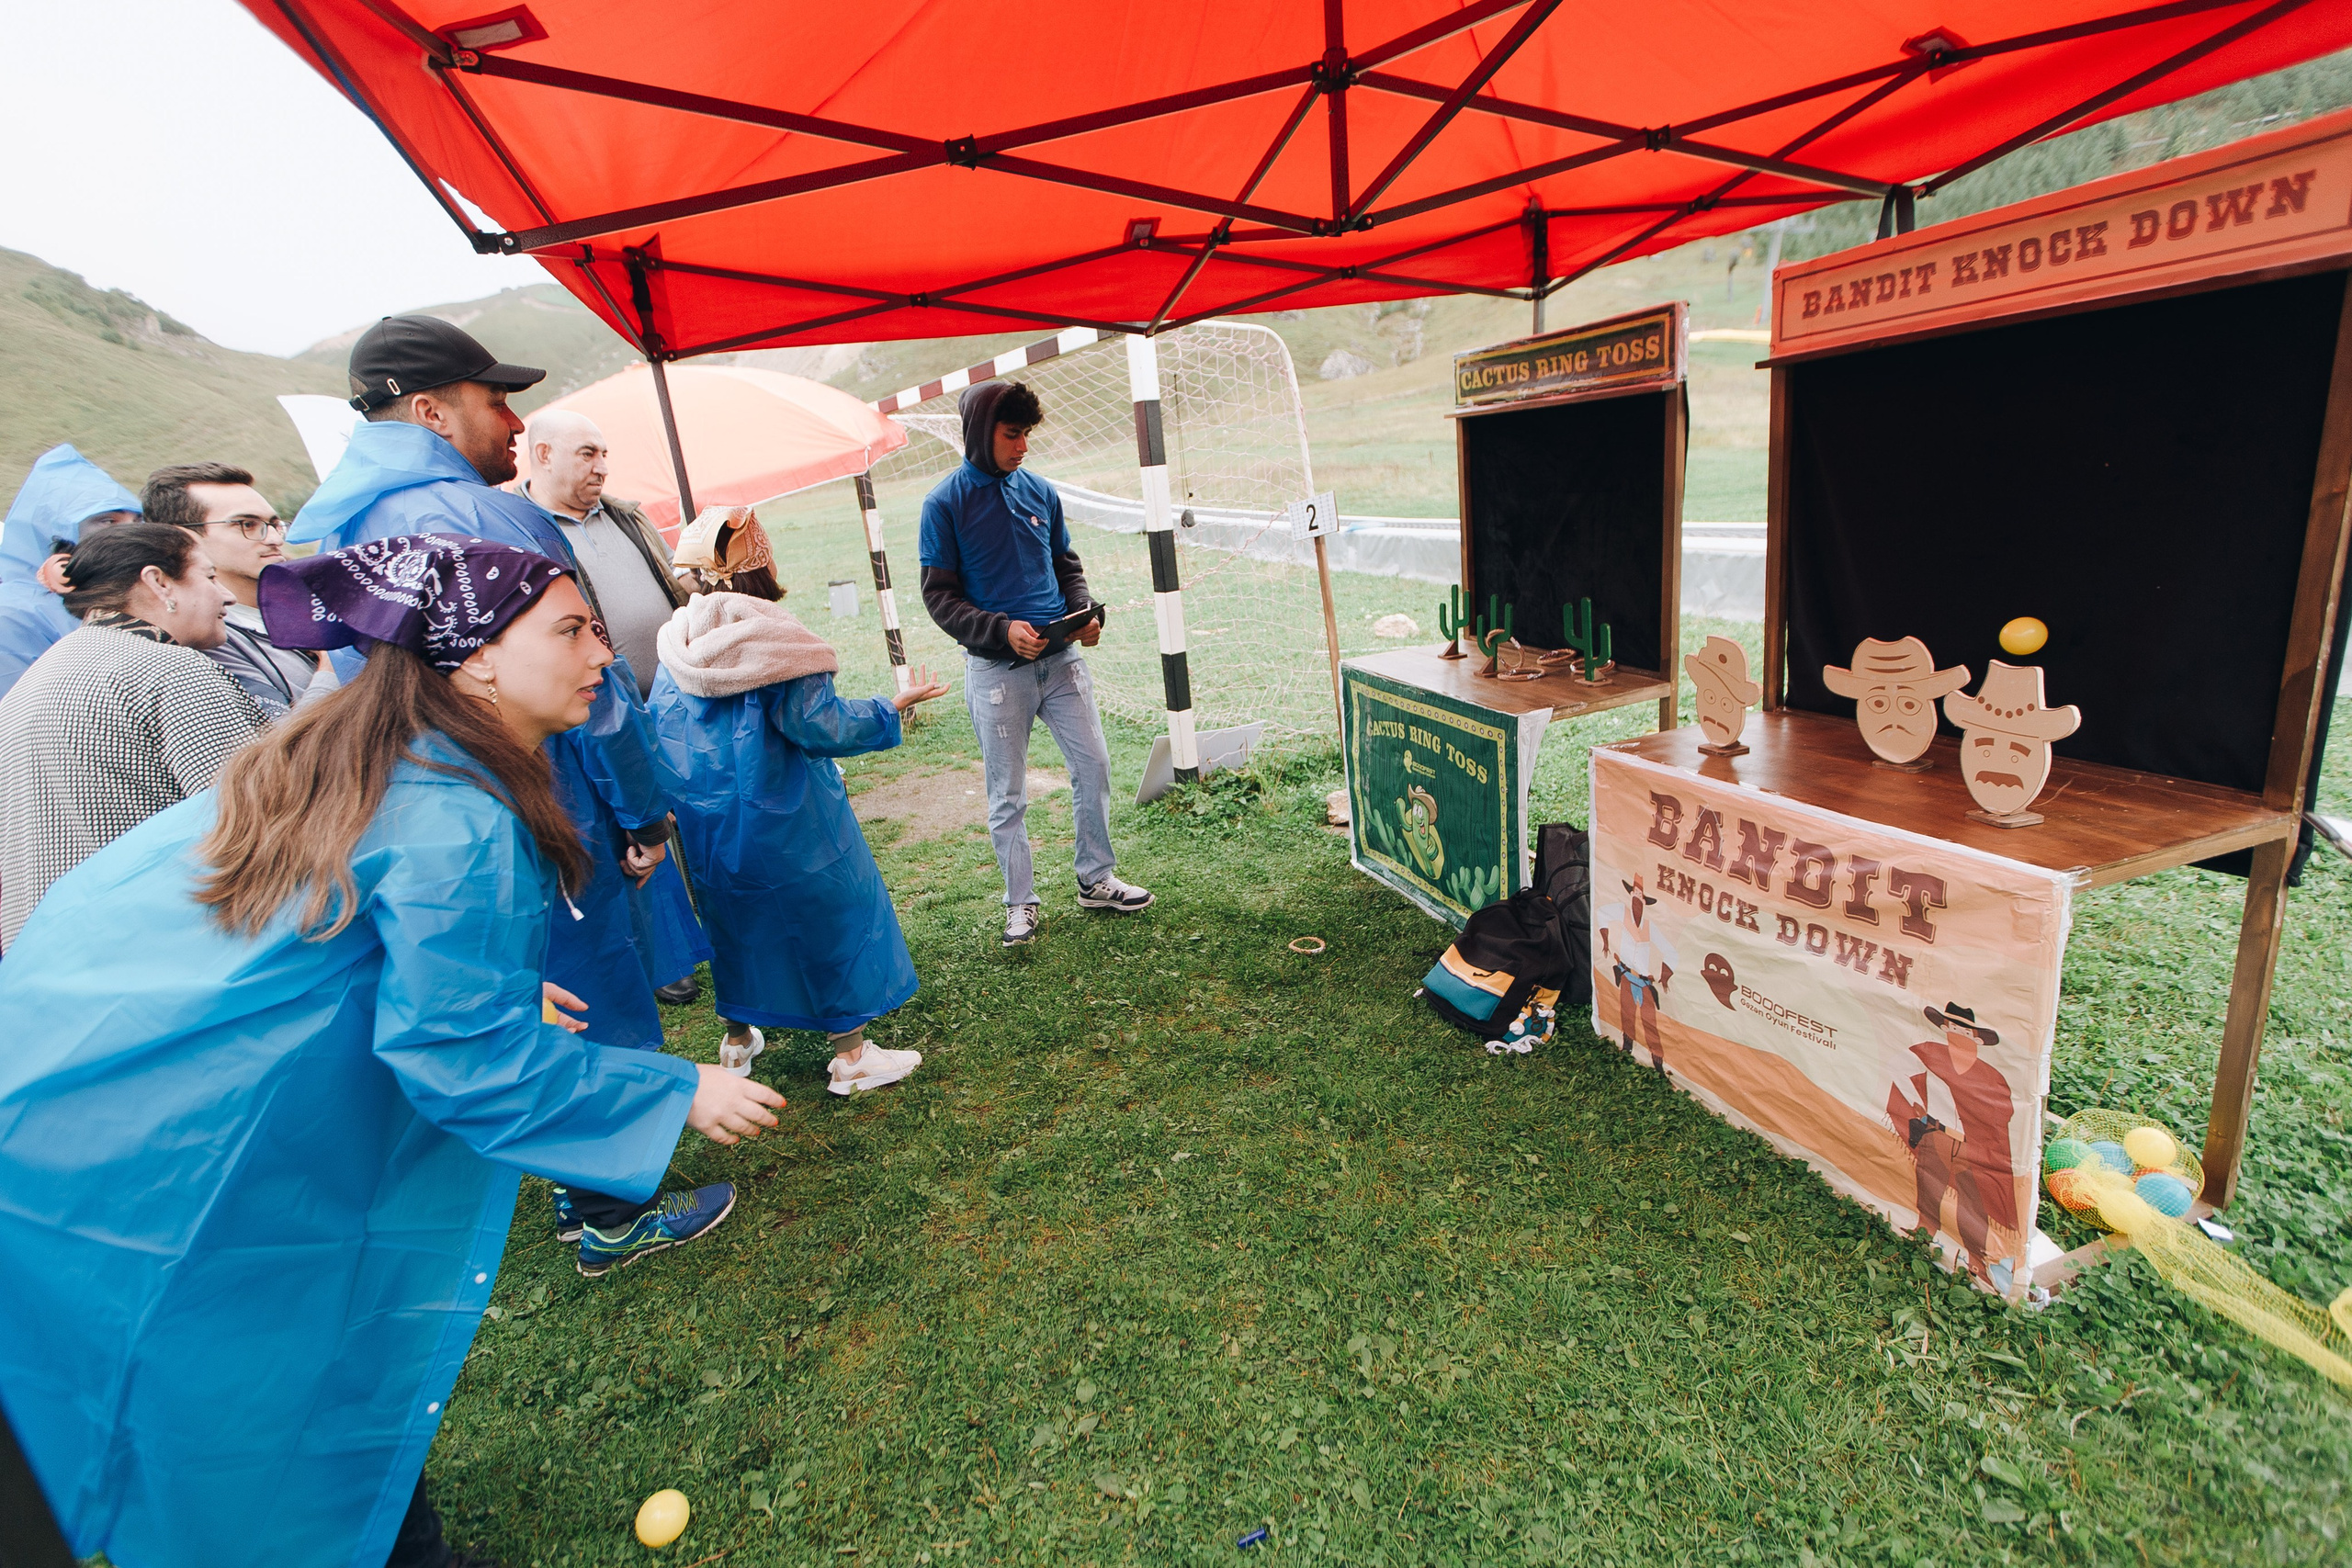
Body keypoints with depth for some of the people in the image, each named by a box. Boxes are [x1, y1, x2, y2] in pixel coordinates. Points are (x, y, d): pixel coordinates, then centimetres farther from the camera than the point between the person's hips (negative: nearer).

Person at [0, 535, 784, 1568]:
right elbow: (464, 1057, -22)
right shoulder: (460, 823, -26)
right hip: (169, 1162, -9)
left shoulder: (369, 750, 4)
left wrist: (505, 985, 23)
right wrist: (678, 1092, -15)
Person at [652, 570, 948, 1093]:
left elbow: (659, 746, 10)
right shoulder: (777, 646, -18)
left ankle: (738, 1039, 40)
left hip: (707, 834, 6)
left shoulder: (670, 667, 2)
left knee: (735, 922, 24)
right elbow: (822, 727, -21)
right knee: (830, 919, 8)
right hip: (787, 831, -6)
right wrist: (896, 705, -9)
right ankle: (851, 1055, 17)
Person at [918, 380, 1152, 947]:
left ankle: (1096, 880, 24)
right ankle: (1020, 902, 20)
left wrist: (1085, 611, -4)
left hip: (1060, 658, 4)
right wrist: (1002, 629, -20)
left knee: (1094, 764, 6)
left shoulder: (1039, 491, 8)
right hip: (996, 668, -4)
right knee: (1008, 794, 5)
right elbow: (939, 596, -6)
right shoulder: (945, 503, -5)